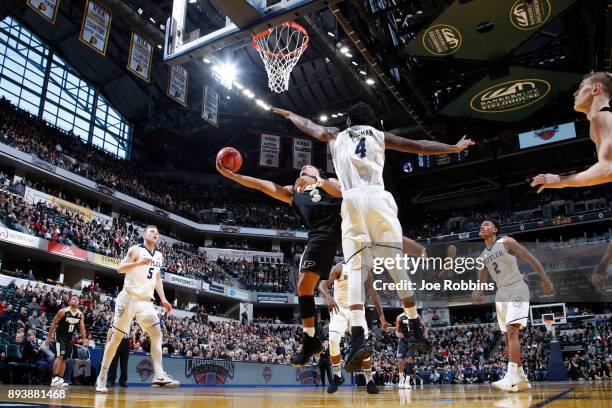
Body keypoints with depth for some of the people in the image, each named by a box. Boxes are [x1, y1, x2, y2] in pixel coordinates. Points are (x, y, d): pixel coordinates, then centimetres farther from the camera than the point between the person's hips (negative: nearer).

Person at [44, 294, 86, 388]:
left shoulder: (80, 314, -1)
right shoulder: (63, 311, -15)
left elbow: (82, 328, 5)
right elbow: (53, 323, -10)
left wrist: (84, 339, -4)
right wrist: (49, 337, -11)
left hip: (69, 337, 6)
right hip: (60, 335, -6)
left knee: (65, 359, 7)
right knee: (59, 356, -18)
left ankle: (60, 379, 12)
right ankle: (55, 378, -17)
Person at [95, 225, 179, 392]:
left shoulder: (159, 256, 14)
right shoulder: (136, 250, -5)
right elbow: (120, 268, -14)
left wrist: (163, 299, 11)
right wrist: (138, 263, -30)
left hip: (146, 301, 6)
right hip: (129, 298, -6)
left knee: (157, 333, -9)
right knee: (117, 337, -1)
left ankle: (159, 376, -15)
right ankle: (102, 377, 11)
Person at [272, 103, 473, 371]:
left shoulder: (336, 136, 25)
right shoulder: (381, 136, 23)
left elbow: (307, 126, 40)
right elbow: (418, 146, 22)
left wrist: (288, 114, 59)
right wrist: (454, 148, 32)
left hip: (352, 201, 0)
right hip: (379, 199, 1)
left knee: (355, 270, -7)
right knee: (396, 266, 6)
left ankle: (359, 336, -23)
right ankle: (416, 331, 9)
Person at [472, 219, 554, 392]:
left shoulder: (506, 242, -5)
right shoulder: (483, 255, 13)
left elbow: (531, 258, -7)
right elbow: (481, 277, 16)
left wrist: (545, 280, -11)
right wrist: (478, 292, -5)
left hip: (517, 289, -7)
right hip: (501, 294, 8)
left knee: (512, 332, -21)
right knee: (507, 338, 5)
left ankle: (511, 377, -27)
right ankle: (522, 379, 13)